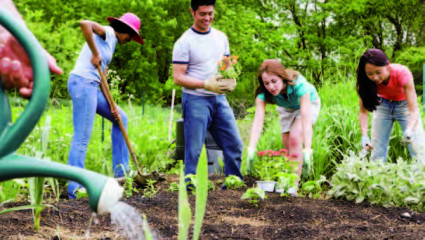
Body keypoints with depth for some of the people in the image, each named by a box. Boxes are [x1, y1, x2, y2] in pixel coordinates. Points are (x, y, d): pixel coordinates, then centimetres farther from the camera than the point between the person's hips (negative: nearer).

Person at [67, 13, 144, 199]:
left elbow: (101, 77, 19)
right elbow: (84, 24, -25)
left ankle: (121, 171, 21)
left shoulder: (111, 43, 23)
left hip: (90, 87, 10)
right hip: (82, 83, -10)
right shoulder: (106, 32, -3)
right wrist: (95, 53, -20)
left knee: (120, 118, 20)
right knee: (82, 138, -10)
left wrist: (111, 105, 10)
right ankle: (75, 189, -8)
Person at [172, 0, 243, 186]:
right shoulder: (184, 42, -7)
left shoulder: (221, 37, 12)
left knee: (234, 144, 6)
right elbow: (178, 77, -11)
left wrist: (231, 80, -3)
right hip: (196, 100, -6)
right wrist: (206, 84, -21)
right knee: (193, 149, -2)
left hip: (219, 99, 6)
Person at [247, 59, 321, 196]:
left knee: (295, 137, -23)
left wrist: (307, 150, -55)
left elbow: (306, 118, -47)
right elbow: (258, 119, -39)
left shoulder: (298, 84, -41)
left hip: (309, 103, -4)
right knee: (287, 143, 0)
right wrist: (251, 149, -51)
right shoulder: (263, 92, -31)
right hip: (286, 108, 4)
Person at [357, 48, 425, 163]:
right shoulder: (365, 82, -27)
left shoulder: (402, 74, -35)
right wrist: (364, 135, -40)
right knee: (377, 150, -3)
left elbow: (414, 110, -37)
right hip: (383, 105, 2)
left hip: (404, 105, -2)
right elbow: (363, 112, -23)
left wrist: (409, 130, -56)